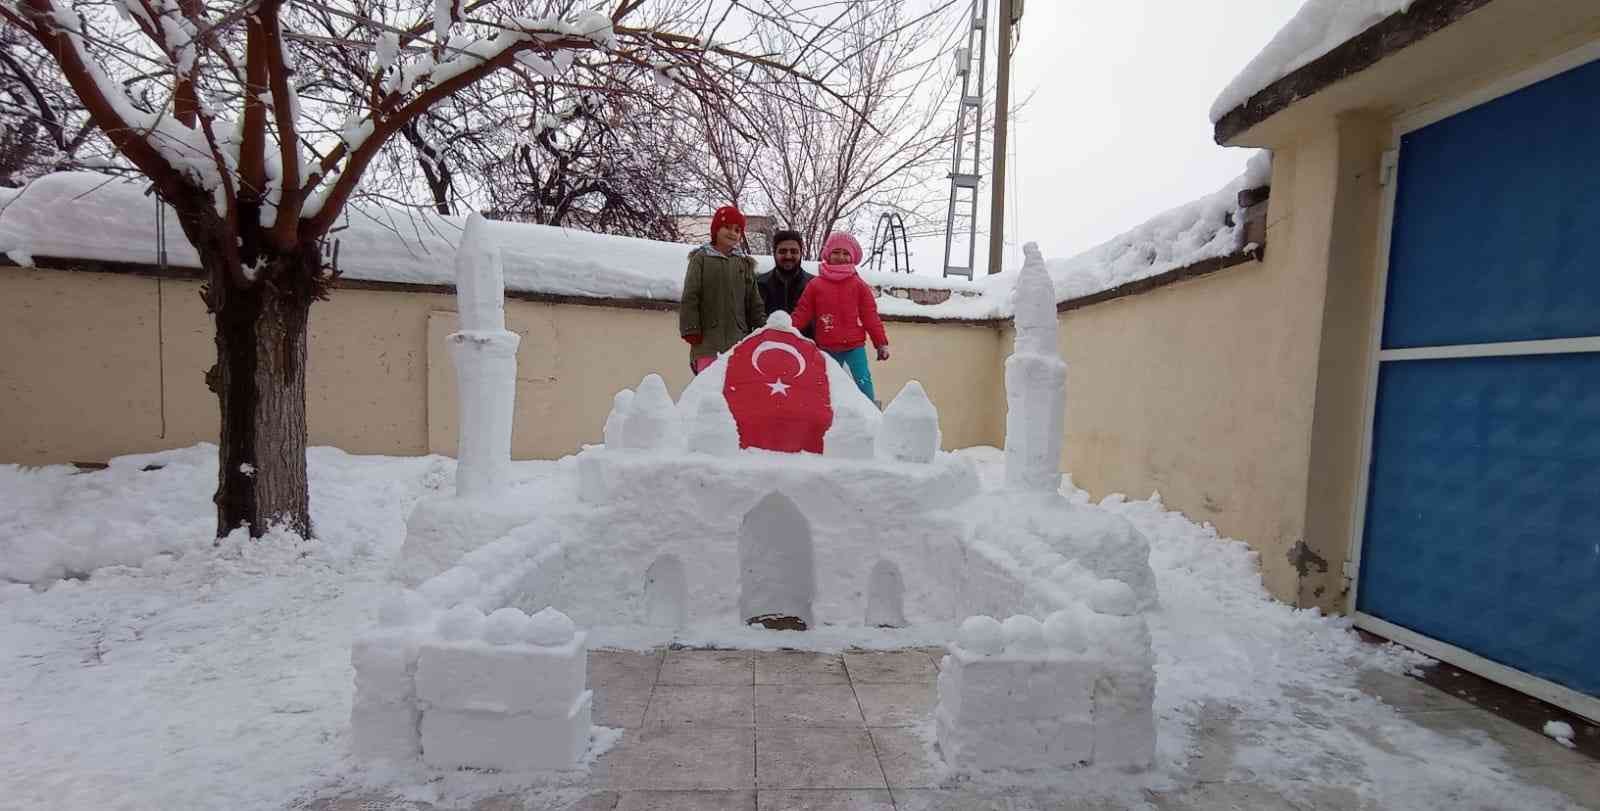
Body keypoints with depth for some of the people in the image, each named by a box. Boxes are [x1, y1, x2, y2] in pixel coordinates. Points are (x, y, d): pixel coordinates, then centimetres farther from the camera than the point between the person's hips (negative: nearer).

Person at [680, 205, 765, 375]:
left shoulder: (745, 264, 16)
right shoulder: (701, 259, 5)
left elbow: (755, 303, 16)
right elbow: (690, 298, 0)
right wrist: (691, 331, -6)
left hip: (739, 339, 3)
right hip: (708, 339, -3)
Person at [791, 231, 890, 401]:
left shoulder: (859, 285, 4)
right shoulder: (815, 284, 5)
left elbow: (870, 316, 3)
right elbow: (801, 314, 5)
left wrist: (881, 343, 0)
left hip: (854, 347, -1)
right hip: (827, 349, 1)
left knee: (863, 386, -8)